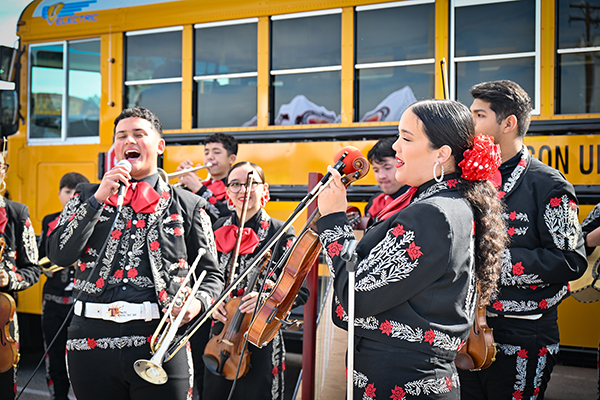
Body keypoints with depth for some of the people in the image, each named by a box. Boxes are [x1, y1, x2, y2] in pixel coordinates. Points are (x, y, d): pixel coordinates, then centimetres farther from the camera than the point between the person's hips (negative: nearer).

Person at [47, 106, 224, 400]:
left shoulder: (187, 206, 9)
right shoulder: (88, 196, 12)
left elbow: (212, 274, 12)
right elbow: (59, 254, -2)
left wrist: (198, 302, -10)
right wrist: (98, 199, -8)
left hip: (159, 344, -1)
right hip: (92, 340, 2)